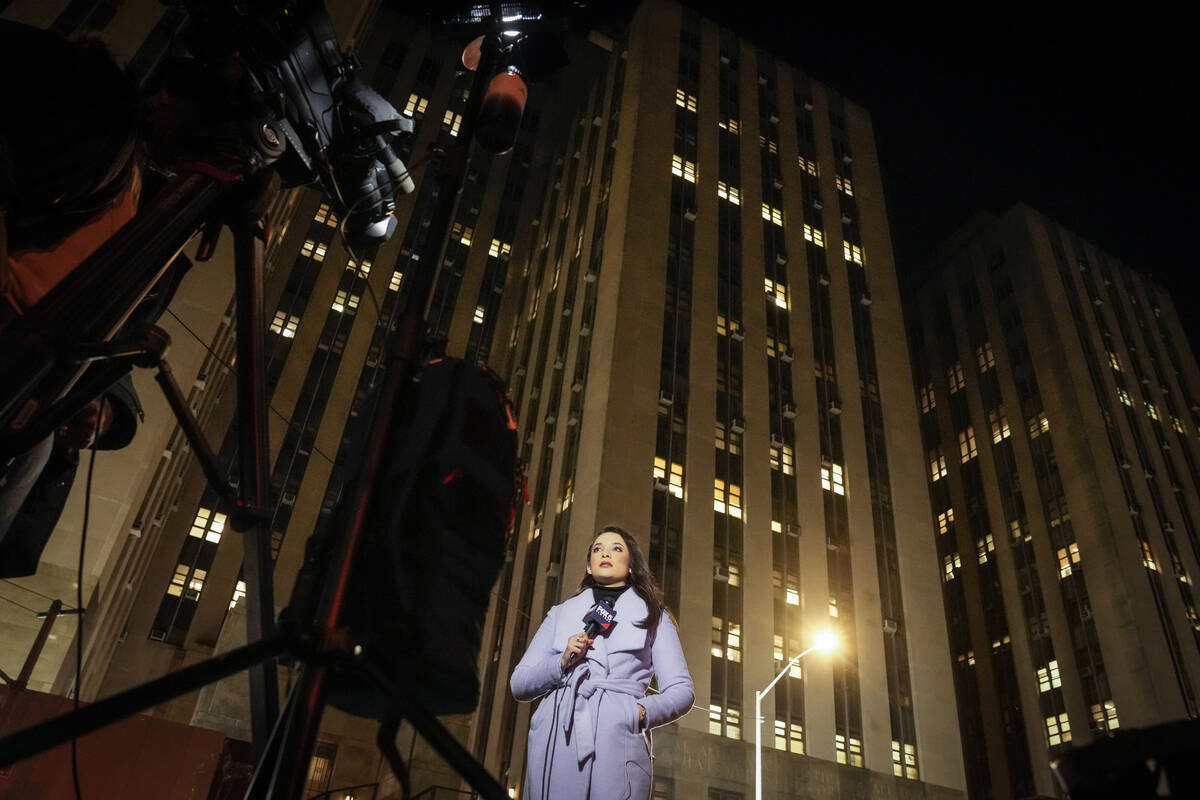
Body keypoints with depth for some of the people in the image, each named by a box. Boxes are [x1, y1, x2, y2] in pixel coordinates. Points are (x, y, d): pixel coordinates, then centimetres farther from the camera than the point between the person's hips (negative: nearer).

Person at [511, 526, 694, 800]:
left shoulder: (652, 615, 18)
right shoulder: (561, 613, 22)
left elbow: (681, 690, 10)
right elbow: (518, 684, 16)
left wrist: (642, 712, -9)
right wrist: (562, 662, -2)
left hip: (617, 740, -1)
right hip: (555, 737, 2)